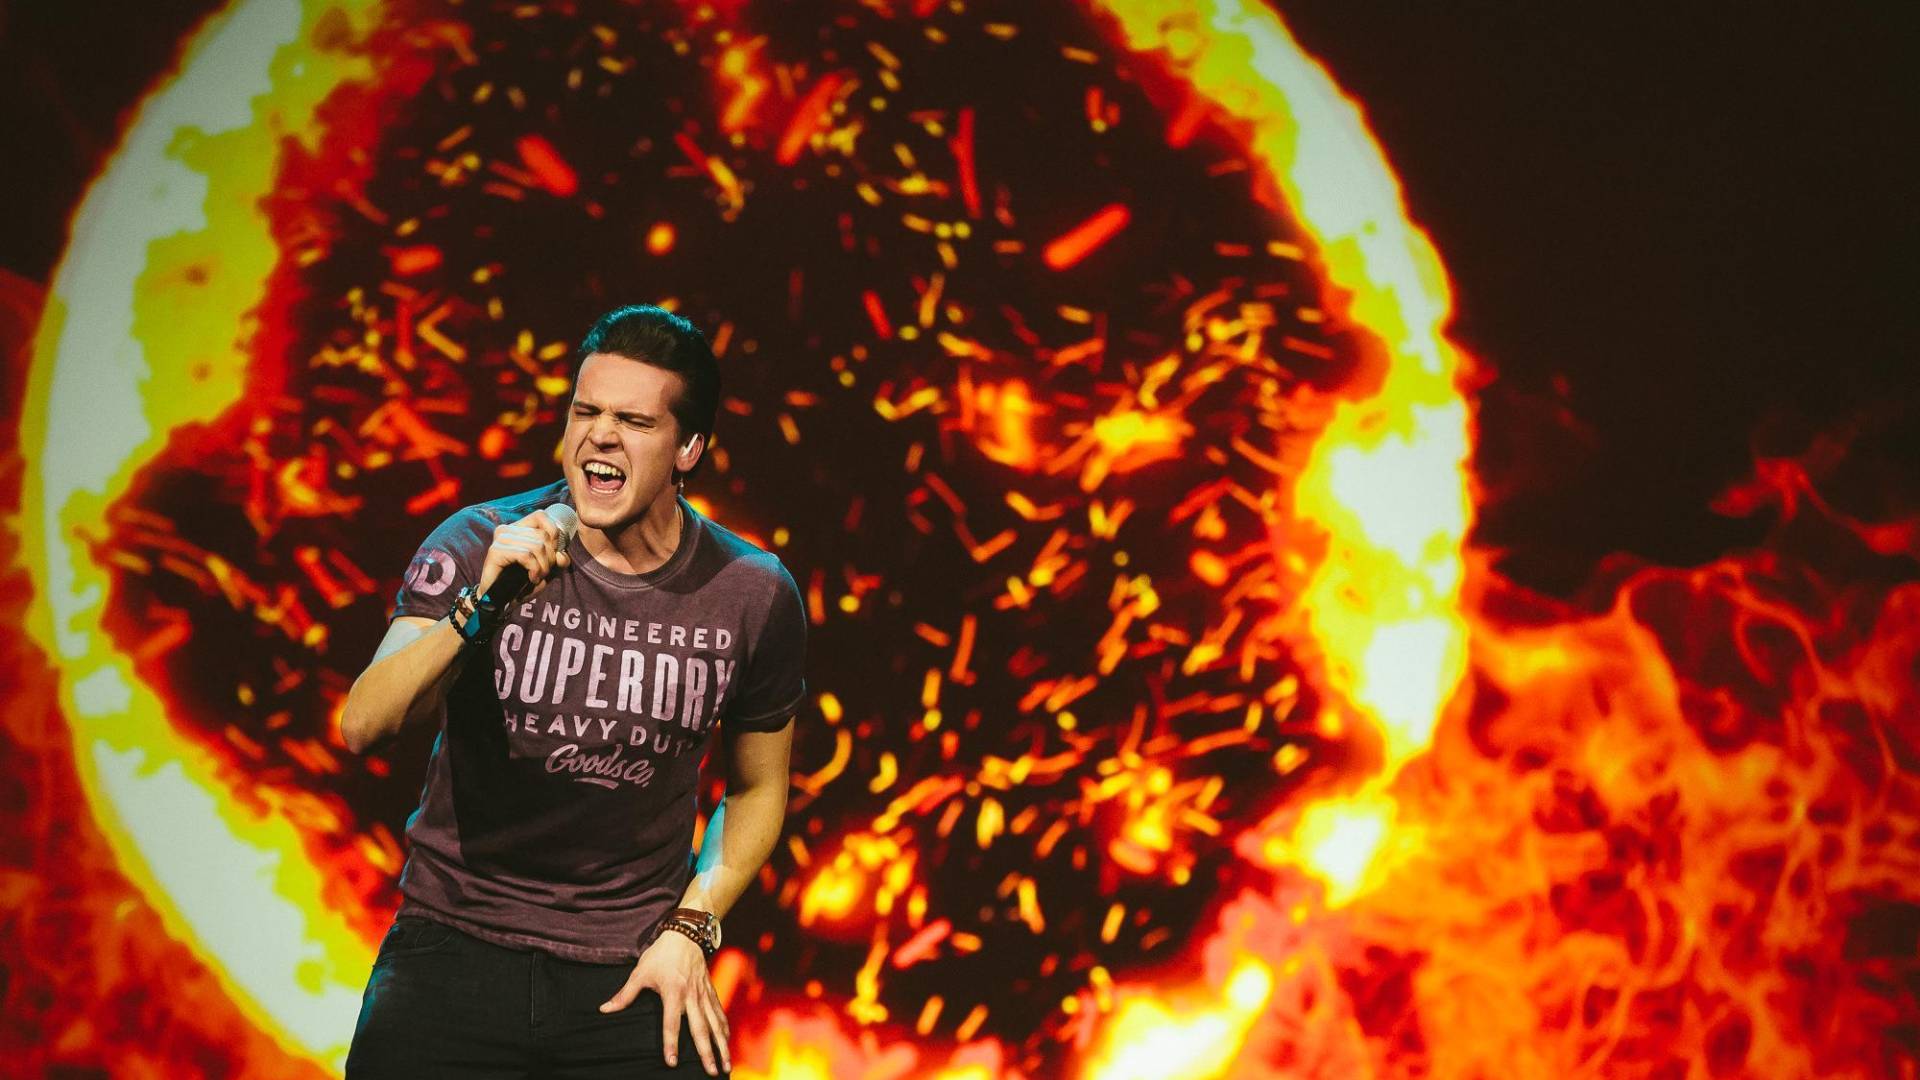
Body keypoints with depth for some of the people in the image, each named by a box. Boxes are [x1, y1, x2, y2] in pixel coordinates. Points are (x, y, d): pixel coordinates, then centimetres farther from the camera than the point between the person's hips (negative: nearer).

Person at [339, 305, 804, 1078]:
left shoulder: (755, 597, -4)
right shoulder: (480, 544, -8)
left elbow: (757, 788, 11)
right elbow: (363, 726, -19)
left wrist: (690, 928, -2)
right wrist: (482, 602, -31)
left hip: (631, 976, 1)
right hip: (455, 949, -1)